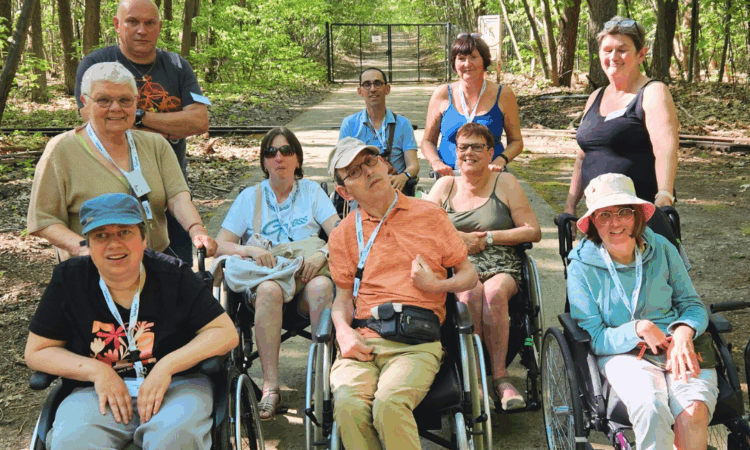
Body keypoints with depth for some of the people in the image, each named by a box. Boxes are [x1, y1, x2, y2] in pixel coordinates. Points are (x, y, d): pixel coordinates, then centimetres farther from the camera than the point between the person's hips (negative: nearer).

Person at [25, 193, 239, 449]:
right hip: (99, 392, 1)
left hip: (177, 383, -1)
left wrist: (167, 365, -14)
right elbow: (37, 351, 7)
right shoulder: (69, 281, 2)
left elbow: (226, 333, -2)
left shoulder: (172, 276, -2)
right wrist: (97, 371, -9)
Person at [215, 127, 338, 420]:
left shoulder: (312, 191, 17)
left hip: (307, 277, 0)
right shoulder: (249, 197, 16)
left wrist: (323, 253, -19)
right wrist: (250, 250, -13)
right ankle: (270, 386, -34)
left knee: (322, 286, -35)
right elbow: (220, 245, 8)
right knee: (269, 290, -36)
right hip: (265, 277, 0)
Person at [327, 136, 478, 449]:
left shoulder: (429, 215, 15)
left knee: (389, 403, -32)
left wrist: (436, 286, -2)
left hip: (417, 340, -1)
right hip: (362, 340, 2)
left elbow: (469, 274, 18)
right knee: (348, 405, -30)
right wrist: (343, 330, -2)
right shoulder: (343, 235, 19)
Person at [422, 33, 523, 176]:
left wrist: (500, 160, -7)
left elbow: (516, 141, 13)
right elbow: (427, 141, 14)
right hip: (448, 177, 0)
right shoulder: (442, 94, 7)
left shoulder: (503, 95, 7)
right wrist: (436, 162, -6)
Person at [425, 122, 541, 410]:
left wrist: (487, 238, -3)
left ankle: (500, 375, -26)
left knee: (494, 292, -35)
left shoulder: (505, 183, 11)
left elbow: (534, 232, 5)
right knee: (471, 291, -34)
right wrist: (457, 237, -4)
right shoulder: (445, 185, 18)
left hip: (501, 268, 0)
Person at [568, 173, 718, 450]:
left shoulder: (662, 249, 7)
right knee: (650, 408, -34)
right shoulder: (582, 266, 1)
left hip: (679, 347, 2)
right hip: (622, 354, -2)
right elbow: (594, 338, 0)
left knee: (694, 412, -31)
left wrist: (683, 333, -12)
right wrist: (640, 329, -16)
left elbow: (692, 304, 11)